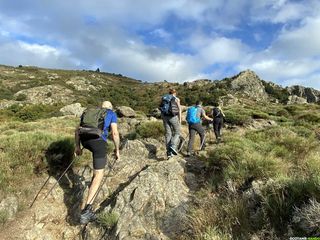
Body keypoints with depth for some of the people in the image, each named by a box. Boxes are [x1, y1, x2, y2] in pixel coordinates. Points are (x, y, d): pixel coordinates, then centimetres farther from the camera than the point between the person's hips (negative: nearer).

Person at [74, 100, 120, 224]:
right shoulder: (112, 114, 15)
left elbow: (77, 130, 23)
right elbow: (115, 133, 2)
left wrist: (77, 147, 28)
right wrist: (117, 150, 10)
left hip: (84, 140, 5)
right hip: (98, 141, -5)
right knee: (98, 176, 0)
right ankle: (87, 209, -11)